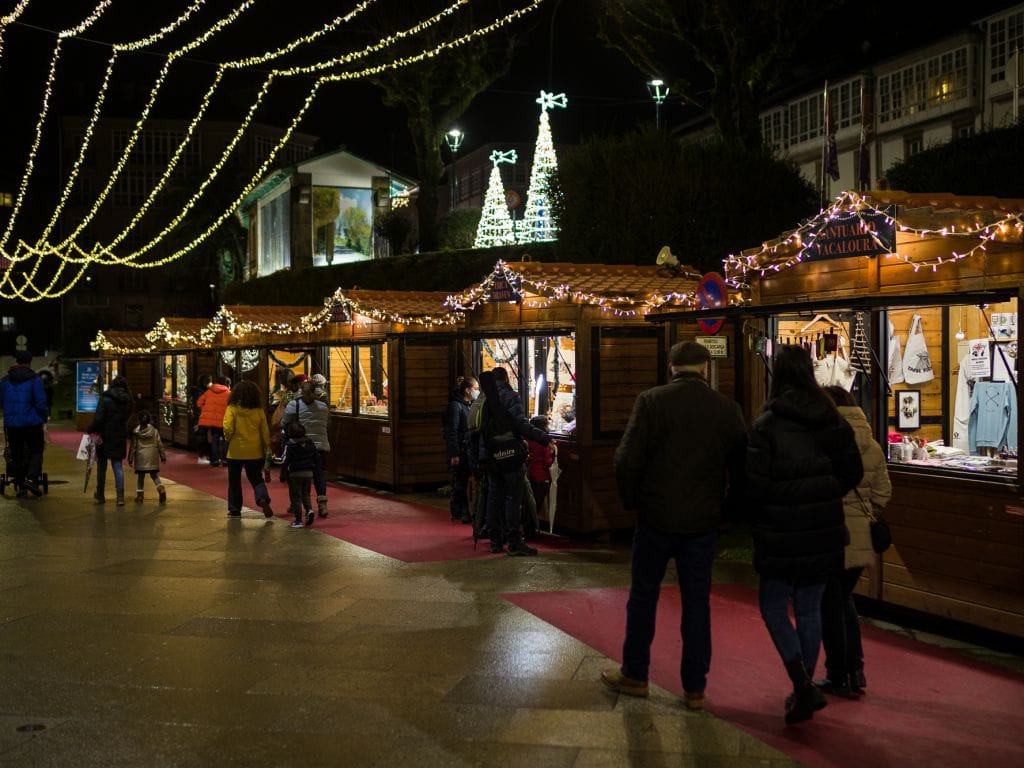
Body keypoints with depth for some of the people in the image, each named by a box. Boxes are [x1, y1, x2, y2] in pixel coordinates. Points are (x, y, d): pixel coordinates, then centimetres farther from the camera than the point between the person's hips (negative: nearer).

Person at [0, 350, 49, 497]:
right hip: (32, 423, -4)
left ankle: (21, 488, 11)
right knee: (36, 451, 8)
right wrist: (45, 417, 3)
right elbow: (41, 403, -12)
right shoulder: (34, 380, -9)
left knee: (17, 456, 10)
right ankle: (31, 478, -14)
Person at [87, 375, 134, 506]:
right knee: (118, 466, 7)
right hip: (120, 437, 3)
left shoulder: (105, 399, -12)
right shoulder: (127, 401, 2)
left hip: (105, 437, -3)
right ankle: (120, 496, -2)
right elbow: (127, 417, 7)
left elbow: (98, 419, -15)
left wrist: (90, 430, -3)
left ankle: (100, 495, 21)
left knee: (101, 466, 12)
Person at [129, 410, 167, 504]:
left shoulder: (135, 432, -3)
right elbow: (160, 444, 1)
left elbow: (133, 446, -1)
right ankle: (161, 489, -14)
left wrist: (130, 459, 4)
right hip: (153, 457, 1)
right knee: (154, 475, 9)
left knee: (140, 476, 10)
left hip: (140, 458, -1)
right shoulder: (154, 430, -1)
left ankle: (139, 495, 12)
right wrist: (163, 456, 8)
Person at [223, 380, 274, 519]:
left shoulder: (232, 408, -9)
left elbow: (228, 428, -18)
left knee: (234, 481, 13)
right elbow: (265, 431, 2)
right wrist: (266, 447, 13)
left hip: (236, 451, -2)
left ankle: (234, 509, 19)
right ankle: (263, 498, -15)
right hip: (254, 451, 2)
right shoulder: (259, 410, -2)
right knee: (256, 479, 11)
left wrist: (228, 439, 2)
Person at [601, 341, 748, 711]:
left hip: (656, 517, -2)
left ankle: (634, 674, 25)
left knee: (643, 597, 13)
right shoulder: (726, 409, -1)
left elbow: (627, 459, -11)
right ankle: (695, 688, 17)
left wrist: (630, 500, 4)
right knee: (697, 602, 11)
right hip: (704, 523, 2)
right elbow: (740, 468, 2)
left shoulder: (651, 401, -8)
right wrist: (725, 507, 14)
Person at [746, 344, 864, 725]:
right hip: (823, 531, 5)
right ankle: (805, 689, 22)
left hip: (781, 534, -5)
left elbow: (756, 482, -14)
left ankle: (802, 685, -6)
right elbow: (852, 472, 5)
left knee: (773, 607, 9)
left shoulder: (767, 422, -13)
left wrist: (758, 516, 3)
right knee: (809, 608, 15)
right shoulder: (832, 419, 1)